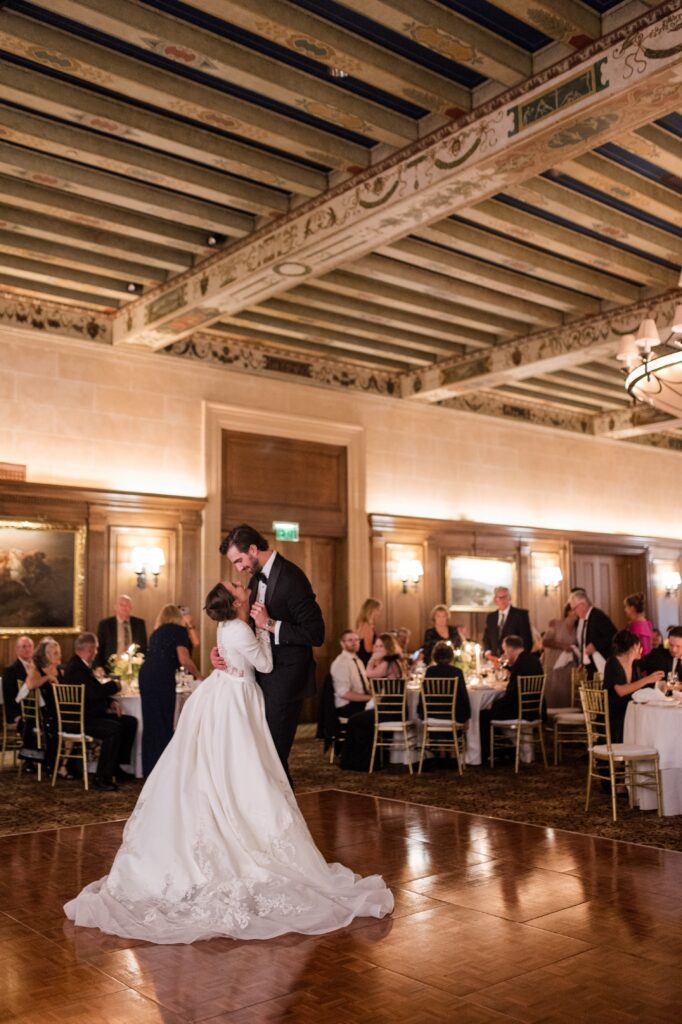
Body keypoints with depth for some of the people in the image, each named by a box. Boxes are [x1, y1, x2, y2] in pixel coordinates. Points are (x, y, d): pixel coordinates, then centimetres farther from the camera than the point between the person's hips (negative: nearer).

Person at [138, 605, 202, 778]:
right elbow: (184, 660, -5)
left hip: (145, 674, 7)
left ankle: (150, 769, 17)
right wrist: (199, 676, 9)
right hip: (162, 677, -6)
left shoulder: (156, 633, 25)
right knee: (164, 724, -1)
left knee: (151, 723, 11)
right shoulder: (179, 630, 5)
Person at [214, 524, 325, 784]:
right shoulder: (257, 577, 9)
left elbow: (316, 635, -20)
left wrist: (270, 624, -22)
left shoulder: (291, 578, -19)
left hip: (285, 680, -9)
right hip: (264, 676, 9)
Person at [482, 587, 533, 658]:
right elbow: (486, 638, 16)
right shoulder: (490, 617, 13)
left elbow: (526, 638, -6)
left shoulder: (521, 614, -2)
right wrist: (488, 651, -2)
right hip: (495, 659, 4)